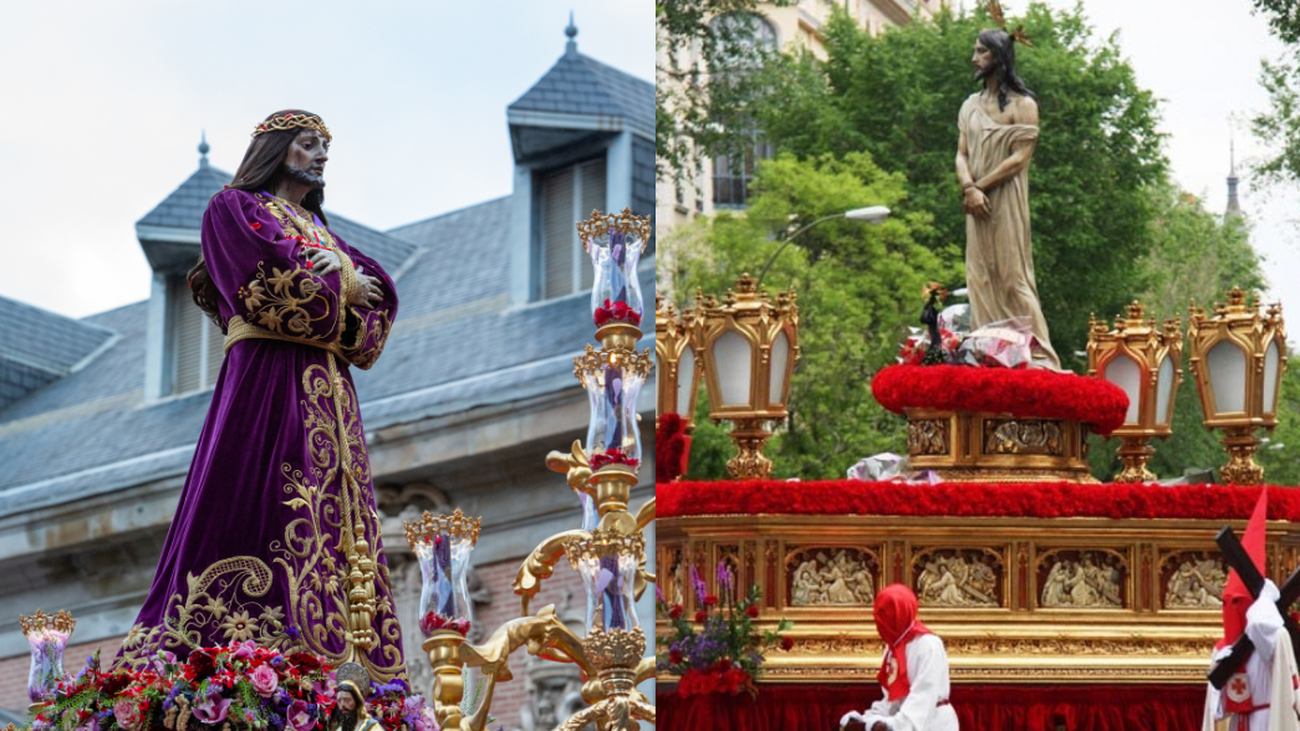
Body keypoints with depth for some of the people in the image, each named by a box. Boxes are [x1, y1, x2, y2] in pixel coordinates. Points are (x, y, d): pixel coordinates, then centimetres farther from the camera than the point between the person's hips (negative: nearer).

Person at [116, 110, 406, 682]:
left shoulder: (319, 228, 29)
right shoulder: (235, 207, 9)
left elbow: (379, 292, 16)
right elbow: (266, 281, -10)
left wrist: (353, 278, -5)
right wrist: (342, 286, 0)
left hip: (328, 392, 7)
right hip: (268, 373, -7)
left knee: (331, 516, -5)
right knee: (261, 505, -18)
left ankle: (325, 655, -14)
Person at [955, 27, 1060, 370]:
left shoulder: (1022, 105, -2)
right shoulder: (971, 105, 15)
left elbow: (1019, 158, -10)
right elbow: (962, 154, 8)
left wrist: (981, 186, -13)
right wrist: (969, 189, -11)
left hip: (1007, 203, -6)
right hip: (977, 203, 6)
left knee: (1011, 275, -8)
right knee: (980, 277, 1)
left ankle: (1036, 352, -7)